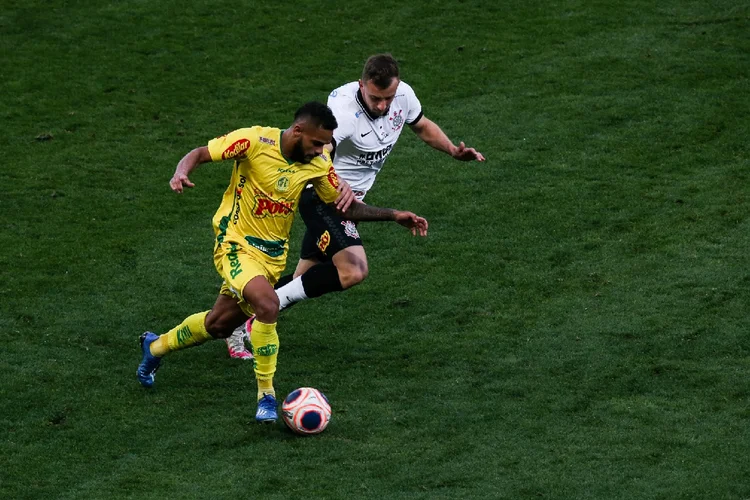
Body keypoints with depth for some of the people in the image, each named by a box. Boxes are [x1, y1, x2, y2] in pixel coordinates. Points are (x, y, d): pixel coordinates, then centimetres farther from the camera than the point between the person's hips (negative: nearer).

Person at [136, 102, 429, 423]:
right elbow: (200, 154, -13)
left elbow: (345, 207, 8)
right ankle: (266, 396, -15)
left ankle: (155, 347, 44)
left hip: (273, 255, 6)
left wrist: (393, 215, -1)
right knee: (267, 304, -30)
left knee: (219, 325, 15)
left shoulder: (318, 164, -4)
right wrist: (181, 173, -34)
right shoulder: (256, 141, -19)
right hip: (236, 244, -6)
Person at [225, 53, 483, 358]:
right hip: (321, 196, -8)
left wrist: (453, 151, 2)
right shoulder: (344, 107, -30)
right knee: (353, 270, -24)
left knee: (305, 280, 9)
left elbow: (422, 126, 16)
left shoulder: (403, 95, -7)